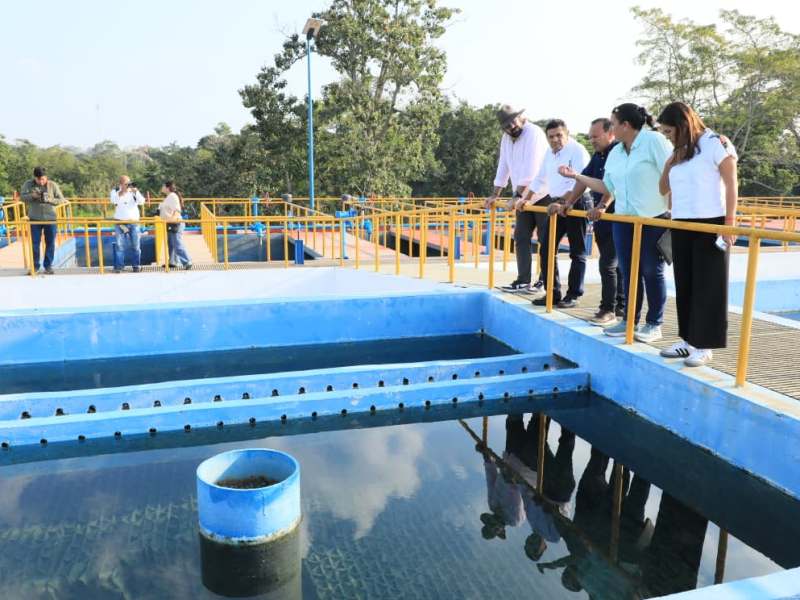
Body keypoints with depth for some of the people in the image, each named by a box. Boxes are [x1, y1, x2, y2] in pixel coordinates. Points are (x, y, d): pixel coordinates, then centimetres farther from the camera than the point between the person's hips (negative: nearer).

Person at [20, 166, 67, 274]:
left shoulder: (53, 185, -3)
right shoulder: (28, 184, 0)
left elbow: (61, 200, -5)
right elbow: (22, 197, -4)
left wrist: (49, 199, -22)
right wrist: (32, 195, -23)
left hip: (50, 218, 0)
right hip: (34, 219, 1)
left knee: (50, 243, 5)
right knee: (35, 243, 4)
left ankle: (48, 266, 16)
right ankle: (35, 266, 14)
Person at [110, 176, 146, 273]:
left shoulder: (134, 191, 5)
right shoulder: (115, 191, 4)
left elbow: (142, 202, -9)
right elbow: (114, 201, -14)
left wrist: (136, 192, -19)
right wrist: (121, 192, -18)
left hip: (133, 221, 1)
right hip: (120, 222, -1)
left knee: (136, 246, 2)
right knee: (119, 245, -4)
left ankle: (136, 265, 10)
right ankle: (119, 266, -1)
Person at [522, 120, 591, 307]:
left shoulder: (577, 151, -13)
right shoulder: (550, 154, 11)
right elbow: (539, 179, 22)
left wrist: (562, 203, -33)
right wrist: (526, 200, 19)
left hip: (575, 203, -8)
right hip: (556, 204, 8)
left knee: (577, 252, 2)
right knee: (546, 249, 4)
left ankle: (573, 296, 8)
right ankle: (553, 293, 12)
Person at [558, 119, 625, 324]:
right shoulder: (597, 156, 13)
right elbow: (584, 180, 16)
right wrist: (568, 203, 11)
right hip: (601, 217, 8)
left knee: (607, 264, -9)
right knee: (615, 263, 13)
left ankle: (608, 310, -1)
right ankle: (620, 306, 21)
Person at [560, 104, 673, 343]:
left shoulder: (654, 141, -9)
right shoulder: (615, 153, 12)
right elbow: (608, 186, 18)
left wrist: (673, 212, -17)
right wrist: (574, 175, 14)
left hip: (653, 219, -6)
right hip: (623, 220, 7)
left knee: (652, 271, 2)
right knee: (628, 272, 9)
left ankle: (654, 324, 12)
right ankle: (630, 320, 19)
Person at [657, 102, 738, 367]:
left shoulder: (716, 144, -6)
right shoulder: (679, 152, 14)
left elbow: (731, 186, -8)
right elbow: (664, 189, 18)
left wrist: (729, 223, -15)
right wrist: (670, 161, 4)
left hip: (710, 225, -7)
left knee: (707, 286, -2)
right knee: (684, 284, 9)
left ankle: (704, 346, 2)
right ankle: (688, 340, 17)